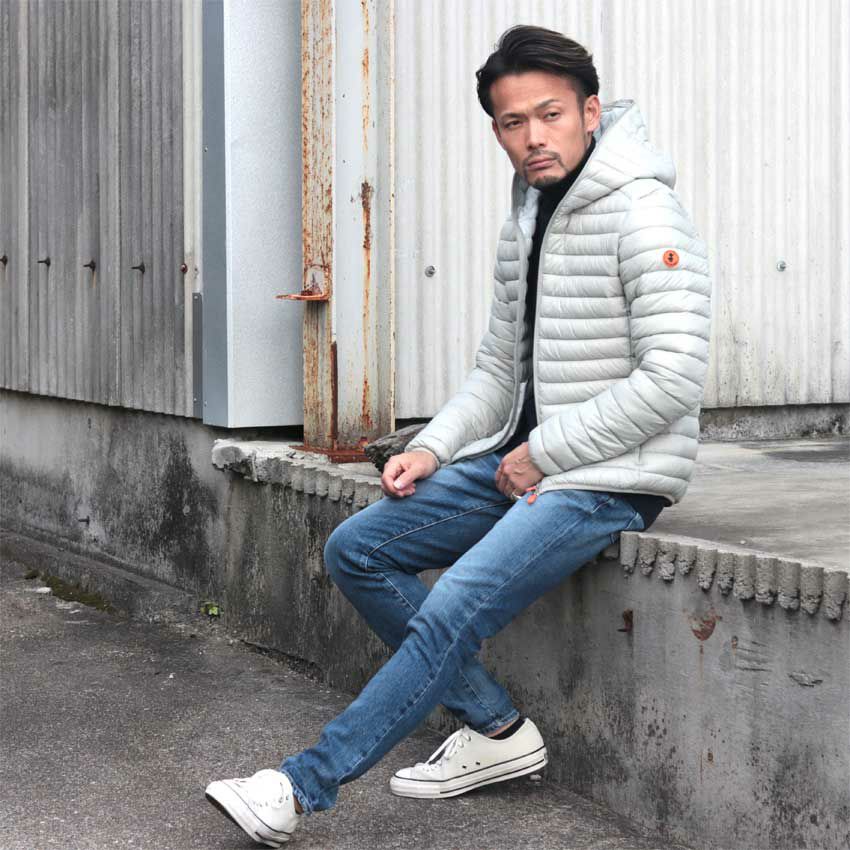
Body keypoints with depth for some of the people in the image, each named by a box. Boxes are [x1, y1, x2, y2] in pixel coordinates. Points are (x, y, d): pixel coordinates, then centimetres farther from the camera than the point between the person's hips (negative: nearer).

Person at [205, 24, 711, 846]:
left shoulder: (643, 217, -15)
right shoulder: (525, 220, 12)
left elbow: (672, 380, -21)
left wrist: (544, 453, -16)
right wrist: (432, 449, 1)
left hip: (610, 478, -9)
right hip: (524, 460, 9)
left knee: (453, 611, -23)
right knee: (355, 550, 3)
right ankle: (496, 729, 5)